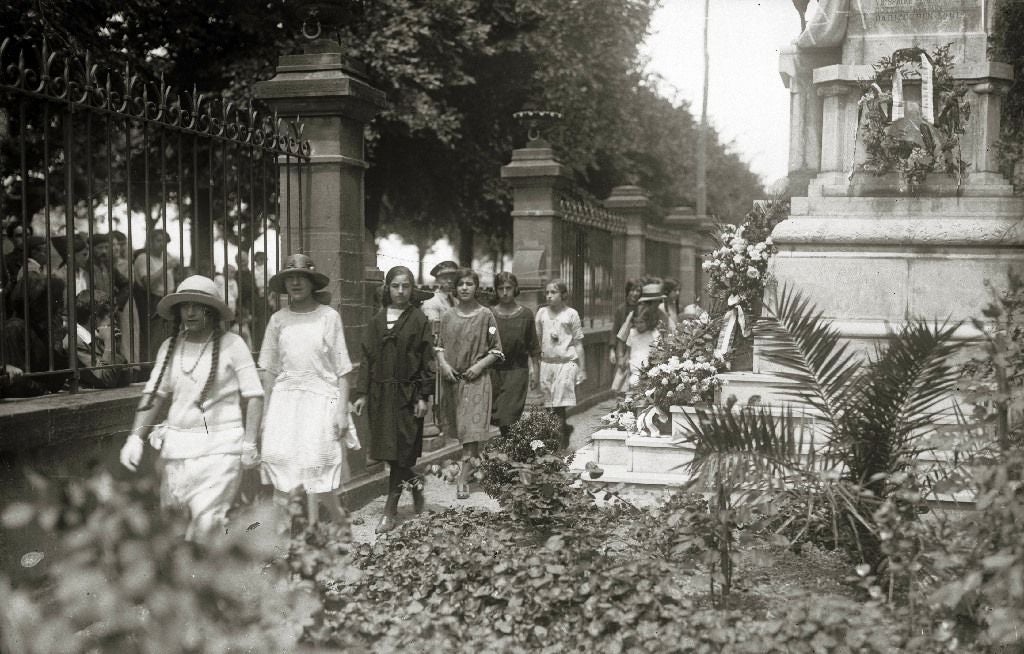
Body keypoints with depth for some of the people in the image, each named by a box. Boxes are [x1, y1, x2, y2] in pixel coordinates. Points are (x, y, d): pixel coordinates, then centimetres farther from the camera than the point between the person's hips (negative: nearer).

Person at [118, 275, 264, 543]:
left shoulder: (231, 345, -4)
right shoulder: (170, 347, 10)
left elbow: (253, 396, -4)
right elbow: (154, 395, 9)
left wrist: (249, 442, -11)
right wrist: (136, 437, -4)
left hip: (220, 448, -5)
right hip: (177, 446, 5)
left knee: (206, 522, -15)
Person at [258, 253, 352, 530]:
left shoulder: (329, 317, 1)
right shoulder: (278, 319, 8)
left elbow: (341, 370, 2)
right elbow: (269, 369, 12)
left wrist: (342, 411, -3)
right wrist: (265, 411, 7)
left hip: (320, 396, -3)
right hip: (284, 396, 3)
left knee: (315, 466, -7)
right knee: (278, 458, -8)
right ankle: (286, 525, 2)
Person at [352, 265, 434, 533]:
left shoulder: (419, 320, -2)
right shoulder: (377, 321, 7)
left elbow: (427, 361, -3)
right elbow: (367, 359, 8)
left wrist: (423, 396, -9)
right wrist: (362, 393, 2)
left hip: (407, 394, -3)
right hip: (380, 393, 3)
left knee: (400, 451, -1)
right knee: (389, 450, 5)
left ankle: (390, 510, 6)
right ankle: (415, 484, 30)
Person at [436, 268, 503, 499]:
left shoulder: (485, 315, -1)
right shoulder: (447, 316, 8)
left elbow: (496, 350, 1)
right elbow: (440, 346, 14)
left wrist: (480, 365, -13)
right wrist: (443, 364, -4)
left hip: (476, 379, -4)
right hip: (452, 379, 4)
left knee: (471, 432, -10)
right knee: (460, 432, 9)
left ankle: (462, 480, -12)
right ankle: (472, 467, 25)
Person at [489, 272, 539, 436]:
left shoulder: (526, 315, 3)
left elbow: (534, 348, 6)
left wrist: (535, 372, 2)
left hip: (517, 369, -1)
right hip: (493, 370, 1)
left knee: (508, 418, -8)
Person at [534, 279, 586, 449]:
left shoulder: (571, 314, 0)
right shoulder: (542, 313, 9)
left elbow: (578, 343, 3)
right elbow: (537, 341, 13)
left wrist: (582, 369, 2)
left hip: (566, 362, -4)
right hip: (546, 363, 4)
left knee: (560, 404, -10)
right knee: (551, 405, 4)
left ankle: (561, 444, -5)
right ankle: (565, 429, 27)